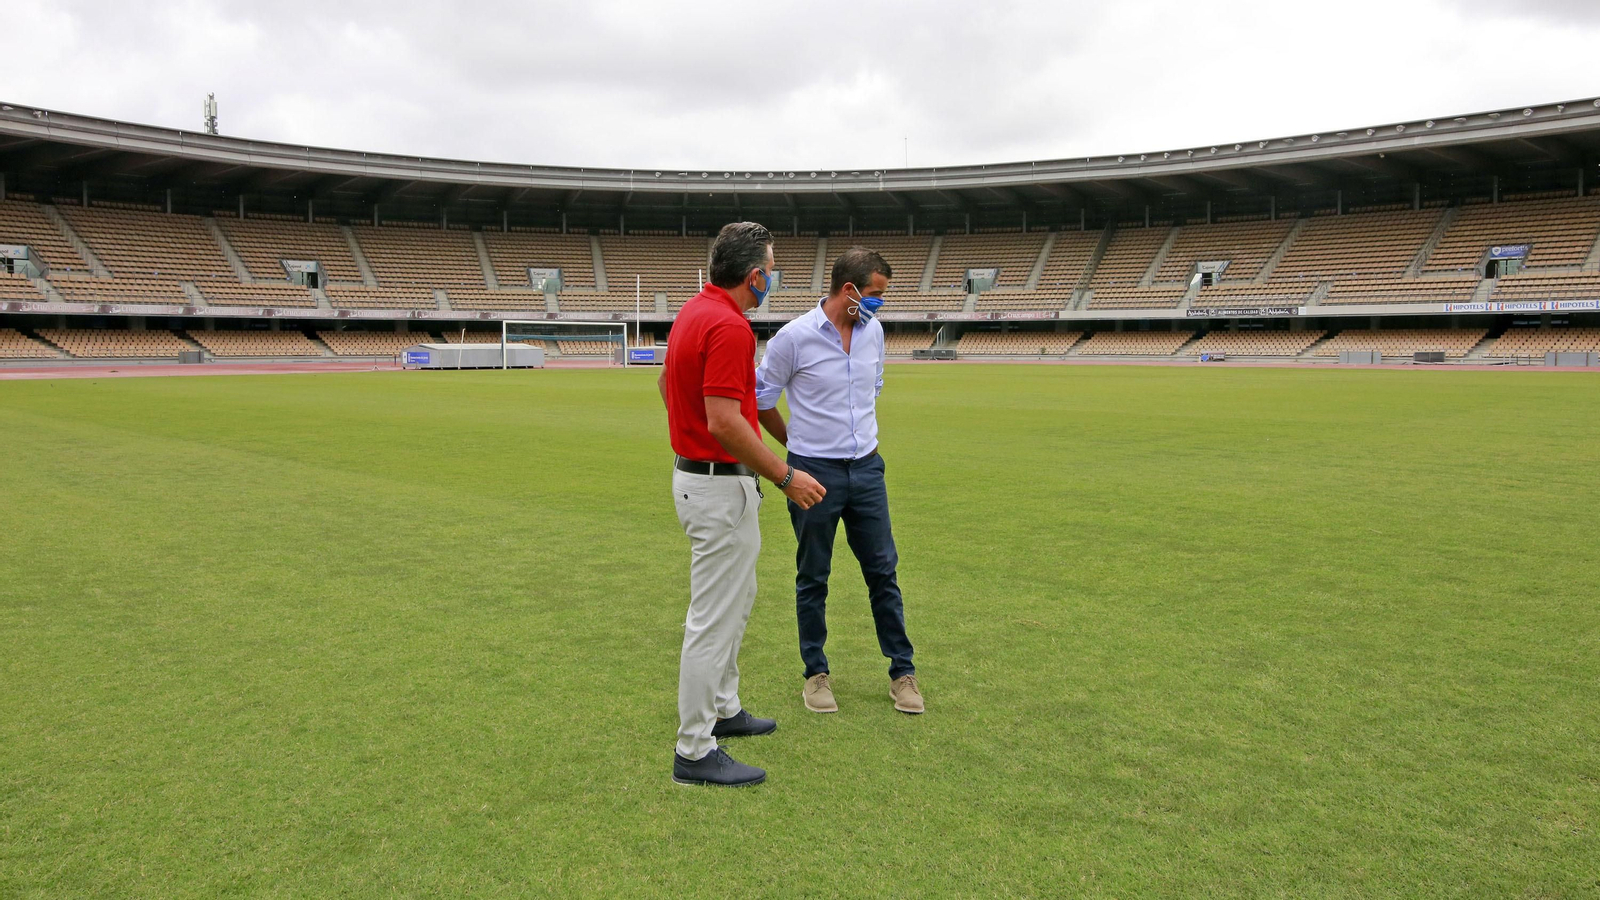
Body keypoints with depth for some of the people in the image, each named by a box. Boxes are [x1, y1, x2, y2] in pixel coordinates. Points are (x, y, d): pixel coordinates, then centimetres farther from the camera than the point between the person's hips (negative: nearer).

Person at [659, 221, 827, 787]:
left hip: (695, 473, 11)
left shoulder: (693, 312, 9)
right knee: (714, 618, -2)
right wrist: (785, 477, -21)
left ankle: (721, 709, 38)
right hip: (722, 486, -11)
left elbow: (667, 385, 20)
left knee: (735, 602, 24)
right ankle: (695, 752, 10)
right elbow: (725, 423, -28)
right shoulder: (729, 327, -23)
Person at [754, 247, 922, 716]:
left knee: (883, 571, 7)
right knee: (813, 579, 7)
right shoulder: (794, 337, -13)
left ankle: (902, 670, 18)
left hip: (866, 468, 4)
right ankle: (816, 673, 22)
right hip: (814, 472, -4)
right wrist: (799, 446, 7)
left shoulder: (873, 330, 4)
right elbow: (761, 400, -2)